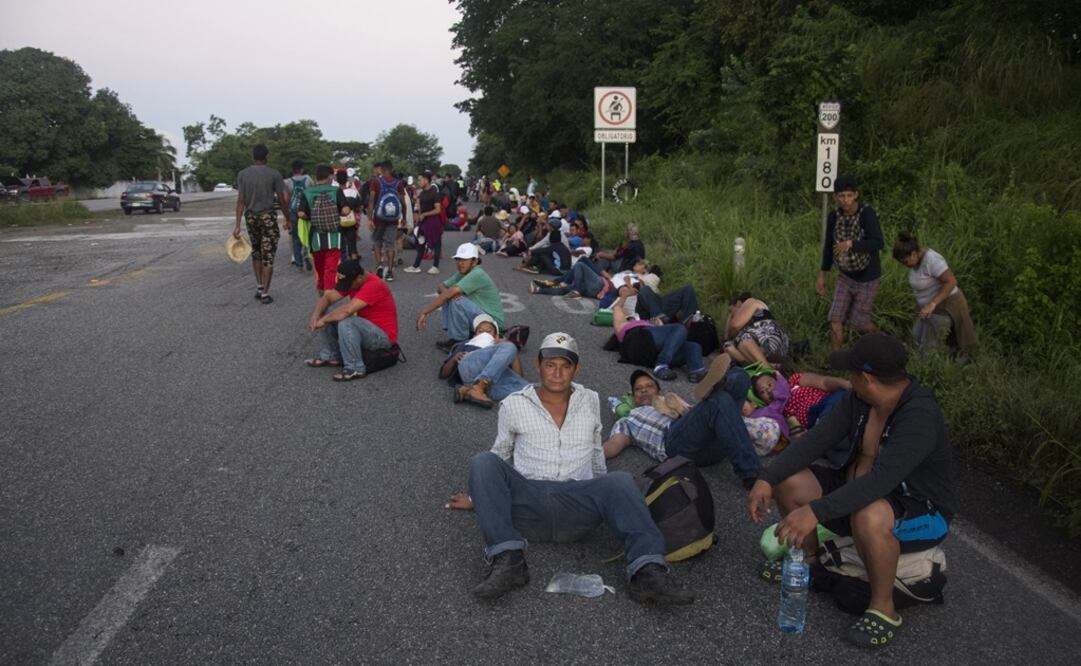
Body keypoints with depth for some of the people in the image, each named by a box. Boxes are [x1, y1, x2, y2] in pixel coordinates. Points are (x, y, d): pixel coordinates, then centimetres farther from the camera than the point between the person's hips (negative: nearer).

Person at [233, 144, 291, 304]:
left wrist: (238, 225, -4)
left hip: (250, 217, 3)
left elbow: (241, 201, -4)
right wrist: (288, 219, 8)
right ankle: (265, 293, 0)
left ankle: (259, 287, 18)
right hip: (268, 216, -3)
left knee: (256, 252, 21)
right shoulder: (274, 174, -5)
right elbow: (282, 200, -4)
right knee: (268, 255, 1)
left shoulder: (242, 174, 2)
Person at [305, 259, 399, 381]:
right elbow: (328, 297, 2)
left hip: (383, 336, -9)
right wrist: (315, 316, -16)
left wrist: (323, 320, -21)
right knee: (329, 313, 2)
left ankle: (356, 369, -20)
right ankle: (330, 357, 10)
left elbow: (347, 310, -34)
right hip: (365, 328, 9)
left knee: (346, 323, -32)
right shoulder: (351, 281, -1)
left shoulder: (374, 285, -28)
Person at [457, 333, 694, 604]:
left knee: (620, 481, -29)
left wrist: (604, 496, 30)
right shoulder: (514, 404, 9)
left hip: (576, 507, 1)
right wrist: (480, 495, 22)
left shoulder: (590, 401, 16)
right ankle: (507, 559, -38)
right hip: (527, 504, -1)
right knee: (483, 462, -27)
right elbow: (501, 454, 21)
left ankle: (647, 571, -45)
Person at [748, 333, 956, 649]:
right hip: (859, 491, 7)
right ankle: (809, 559, 16)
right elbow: (816, 440, -9)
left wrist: (815, 511, -49)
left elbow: (879, 480, -42)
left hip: (922, 510, -7)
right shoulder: (858, 400, -8)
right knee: (788, 481, -7)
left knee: (869, 517, -40)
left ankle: (883, 609, -15)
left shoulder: (920, 416, -31)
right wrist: (767, 479, -21)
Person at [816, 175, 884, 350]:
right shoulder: (833, 216, -9)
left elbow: (878, 243, -33)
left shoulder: (867, 213, -23)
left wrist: (850, 244, -45)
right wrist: (822, 275, 7)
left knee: (858, 322, 6)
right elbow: (829, 246, 4)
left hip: (867, 278, -4)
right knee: (835, 319, -6)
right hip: (846, 276, 4)